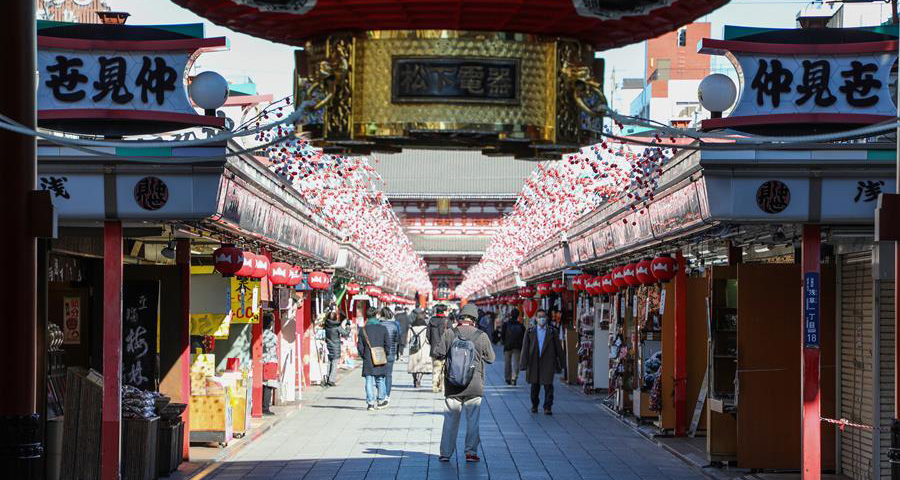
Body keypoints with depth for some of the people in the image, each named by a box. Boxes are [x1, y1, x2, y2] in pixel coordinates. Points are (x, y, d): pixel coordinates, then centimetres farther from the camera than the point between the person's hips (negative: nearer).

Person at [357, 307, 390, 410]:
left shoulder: (363, 330, -4)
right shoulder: (383, 329, -4)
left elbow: (360, 347, -2)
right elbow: (388, 344, -3)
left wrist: (363, 357, 11)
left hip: (368, 360, -1)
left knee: (369, 381, 2)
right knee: (380, 380, 14)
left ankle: (370, 402, -5)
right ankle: (381, 401, 22)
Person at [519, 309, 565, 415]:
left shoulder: (552, 332, 5)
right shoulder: (530, 332, 6)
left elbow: (558, 348, 8)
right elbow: (525, 348, 4)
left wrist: (561, 363, 7)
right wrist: (524, 364, -3)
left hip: (548, 363, -1)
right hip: (534, 363, 1)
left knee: (548, 385, -7)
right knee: (535, 386, 11)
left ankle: (547, 407, -3)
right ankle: (534, 405, 28)